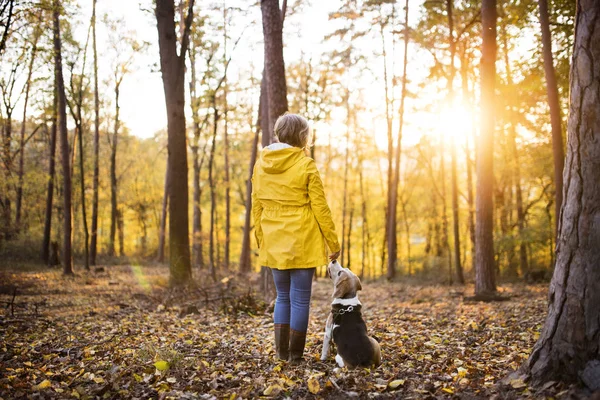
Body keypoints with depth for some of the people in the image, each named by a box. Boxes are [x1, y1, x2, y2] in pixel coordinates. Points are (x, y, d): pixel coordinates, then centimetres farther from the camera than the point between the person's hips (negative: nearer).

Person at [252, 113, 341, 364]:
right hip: (302, 243, -5)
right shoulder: (306, 165, -10)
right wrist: (333, 243, -1)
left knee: (283, 296, 18)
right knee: (300, 299, 5)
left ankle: (281, 351, 19)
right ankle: (295, 355, 11)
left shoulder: (261, 165, 4)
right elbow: (320, 208, -8)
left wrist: (261, 240, 17)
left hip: (273, 244, 5)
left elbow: (256, 207, 9)